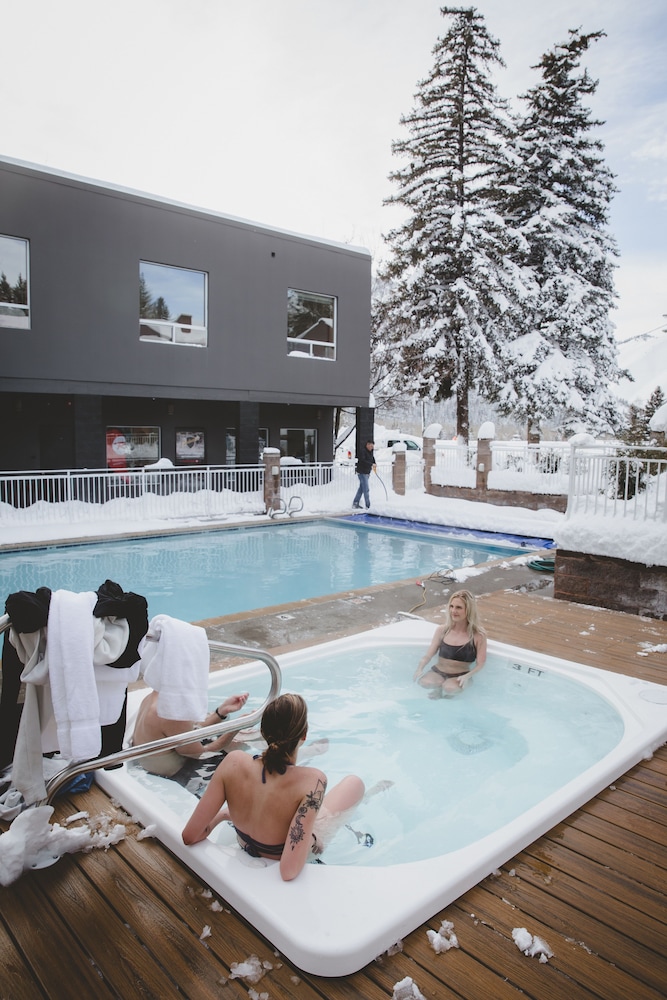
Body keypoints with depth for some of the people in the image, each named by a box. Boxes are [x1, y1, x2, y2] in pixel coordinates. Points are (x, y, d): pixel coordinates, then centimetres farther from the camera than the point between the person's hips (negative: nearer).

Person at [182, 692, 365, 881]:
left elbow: (189, 836, -22)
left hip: (246, 844, 3)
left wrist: (223, 813, -2)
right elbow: (289, 870, -41)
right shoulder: (312, 781, -40)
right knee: (355, 782, 18)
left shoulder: (234, 762, -31)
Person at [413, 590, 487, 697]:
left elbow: (480, 664, -7)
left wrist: (467, 676, -26)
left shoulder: (478, 635, -7)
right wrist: (420, 669, -18)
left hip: (459, 676, -2)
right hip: (438, 672, 2)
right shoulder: (442, 630, 0)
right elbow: (428, 655, 1)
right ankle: (439, 688, 2)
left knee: (450, 688, -36)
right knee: (424, 681, -31)